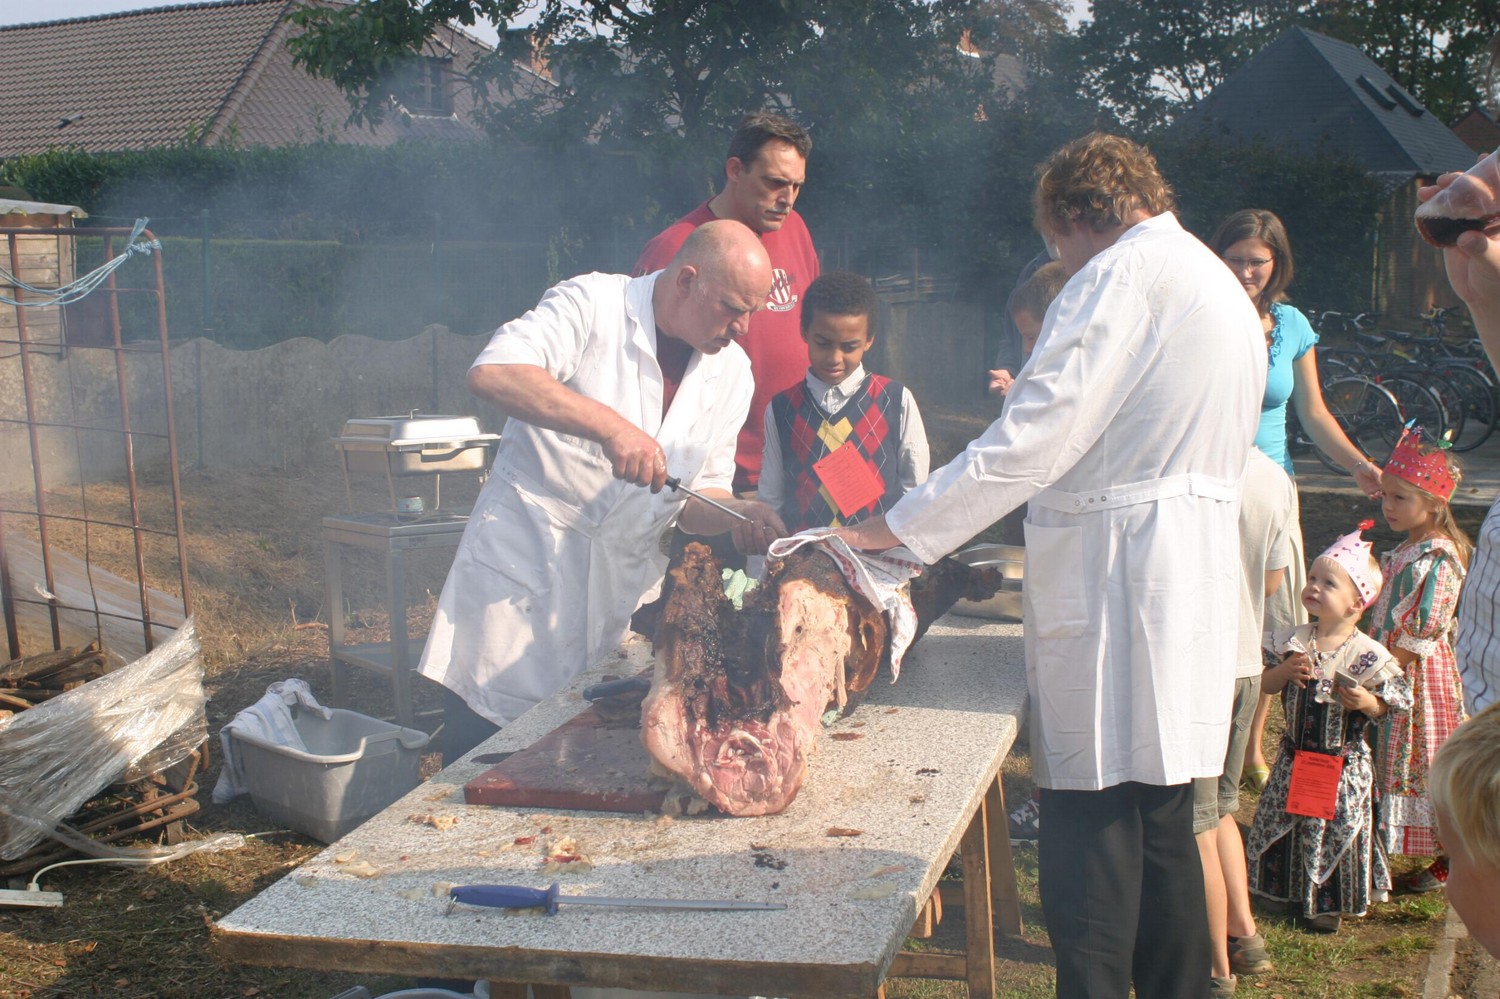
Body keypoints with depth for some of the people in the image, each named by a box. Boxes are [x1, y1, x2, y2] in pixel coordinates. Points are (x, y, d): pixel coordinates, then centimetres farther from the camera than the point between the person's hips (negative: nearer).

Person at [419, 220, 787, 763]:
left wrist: (738, 513, -8)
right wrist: (611, 427, -31)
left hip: (623, 586, 5)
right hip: (524, 560, -5)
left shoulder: (732, 371, 9)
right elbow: (492, 372, -25)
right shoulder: (595, 304, -8)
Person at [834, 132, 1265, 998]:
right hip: (1195, 577, 10)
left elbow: (1034, 440, -18)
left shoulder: (1124, 274, -10)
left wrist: (891, 530, -16)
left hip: (1117, 582, -10)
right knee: (1161, 823, 16)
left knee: (1090, 822, -6)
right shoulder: (1221, 284, 21)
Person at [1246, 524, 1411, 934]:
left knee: (1338, 830, 4)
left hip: (1343, 765, -3)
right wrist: (1285, 671, -16)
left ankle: (1330, 903, 22)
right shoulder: (1293, 641, -2)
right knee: (1285, 824, 11)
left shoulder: (1368, 654, -12)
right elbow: (1265, 684, 3)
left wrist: (1366, 702, -24)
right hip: (1295, 759, 3)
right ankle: (1286, 891, 30)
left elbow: (1390, 704, -5)